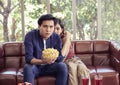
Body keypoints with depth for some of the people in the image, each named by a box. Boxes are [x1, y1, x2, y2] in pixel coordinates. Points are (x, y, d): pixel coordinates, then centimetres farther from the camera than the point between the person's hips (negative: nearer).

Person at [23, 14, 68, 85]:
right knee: (28, 67, -34)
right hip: (35, 66, -2)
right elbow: (28, 58, -25)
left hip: (49, 67, 3)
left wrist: (54, 59, -33)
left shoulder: (57, 38, -7)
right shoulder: (30, 36, -17)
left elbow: (61, 57, -9)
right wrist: (42, 61, -43)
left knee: (63, 66, -24)